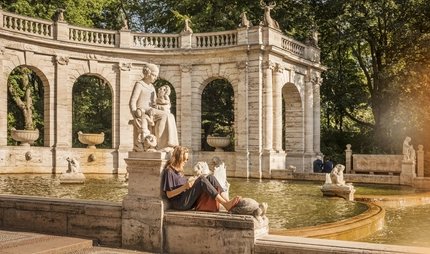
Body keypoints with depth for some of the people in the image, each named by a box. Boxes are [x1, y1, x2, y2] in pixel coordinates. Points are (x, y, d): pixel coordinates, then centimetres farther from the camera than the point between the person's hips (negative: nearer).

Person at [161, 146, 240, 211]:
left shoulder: (178, 170, 23)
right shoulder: (169, 171, -6)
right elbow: (169, 194, -12)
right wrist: (185, 186, -21)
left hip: (188, 201, 8)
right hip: (179, 203, -8)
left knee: (210, 177, -9)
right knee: (202, 180, -27)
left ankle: (226, 200, -25)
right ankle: (226, 205, -33)